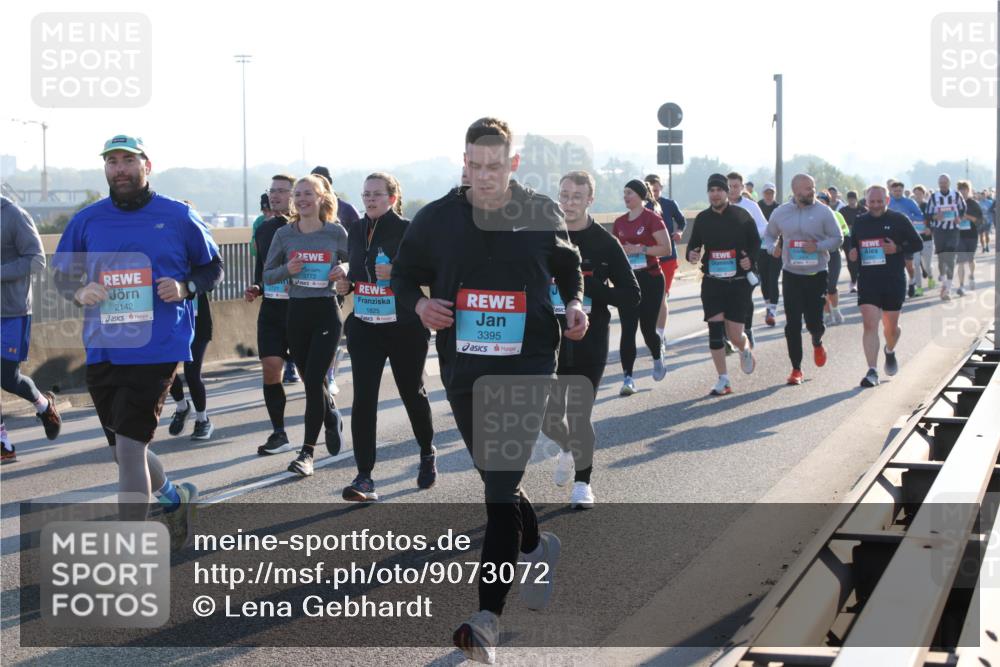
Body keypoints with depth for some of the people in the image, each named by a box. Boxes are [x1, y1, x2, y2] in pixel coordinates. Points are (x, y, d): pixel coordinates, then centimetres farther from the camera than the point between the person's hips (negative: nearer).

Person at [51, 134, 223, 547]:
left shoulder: (178, 217, 0)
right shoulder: (87, 220, 7)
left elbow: (213, 268, 9)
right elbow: (62, 273, 16)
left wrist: (185, 287, -10)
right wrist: (79, 292, -6)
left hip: (156, 351, -4)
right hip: (103, 352, 5)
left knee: (129, 446, -11)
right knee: (127, 450, 15)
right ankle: (175, 497, 45)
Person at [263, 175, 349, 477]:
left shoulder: (336, 232, -3)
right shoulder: (284, 234, 2)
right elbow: (267, 275, 7)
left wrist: (344, 271, -13)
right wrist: (287, 269, -13)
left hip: (327, 312, -3)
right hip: (296, 312, 3)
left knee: (313, 380, -10)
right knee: (311, 380, 13)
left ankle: (307, 452, -6)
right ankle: (332, 415, 44)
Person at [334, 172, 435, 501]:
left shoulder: (407, 230, -10)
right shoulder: (356, 231, 7)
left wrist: (397, 273, -25)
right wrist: (347, 284, 1)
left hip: (405, 327, -4)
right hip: (365, 326, 4)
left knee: (412, 393, 13)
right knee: (363, 399, -8)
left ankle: (427, 453, 41)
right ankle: (364, 477, -8)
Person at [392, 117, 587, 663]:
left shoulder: (542, 215, -1)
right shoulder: (436, 218, 0)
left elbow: (568, 265, 16)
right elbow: (404, 274, 10)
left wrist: (575, 304, -2)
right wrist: (418, 303, -11)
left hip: (528, 364, -3)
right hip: (463, 368, 3)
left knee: (502, 483, -14)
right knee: (496, 476, 18)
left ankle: (489, 615, -15)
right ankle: (536, 547, 49)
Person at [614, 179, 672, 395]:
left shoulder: (652, 219, -7)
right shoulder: (619, 223, 10)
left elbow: (667, 249, -13)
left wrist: (640, 249, -19)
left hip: (650, 278, -4)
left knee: (647, 328, 2)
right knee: (627, 330, -5)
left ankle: (658, 357, 36)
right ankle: (628, 378, -5)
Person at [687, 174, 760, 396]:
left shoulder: (741, 216, -2)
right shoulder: (702, 218, 3)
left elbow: (756, 243, 5)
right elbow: (694, 243, 11)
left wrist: (750, 259, -14)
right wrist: (691, 254, -12)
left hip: (738, 283, -2)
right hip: (712, 283, 2)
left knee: (734, 335, -2)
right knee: (715, 330, -6)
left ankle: (745, 349, 36)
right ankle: (723, 380, 4)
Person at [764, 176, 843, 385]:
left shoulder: (824, 212, -4)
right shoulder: (781, 213, 3)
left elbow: (838, 238, -1)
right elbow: (769, 235, 15)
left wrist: (818, 246, -18)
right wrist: (772, 248, -7)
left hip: (818, 274, -1)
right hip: (791, 274, 1)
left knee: (814, 322, -4)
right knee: (792, 324, -2)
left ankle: (817, 343, 34)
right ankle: (796, 369, 9)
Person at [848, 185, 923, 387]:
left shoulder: (898, 220, -1)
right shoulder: (859, 222, 8)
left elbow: (917, 244, 1)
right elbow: (853, 244, 22)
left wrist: (898, 249, -16)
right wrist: (853, 252, -1)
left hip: (894, 282, -1)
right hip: (867, 282, 1)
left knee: (891, 327, 10)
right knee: (869, 325, -12)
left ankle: (890, 351, 45)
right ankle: (872, 372, -13)